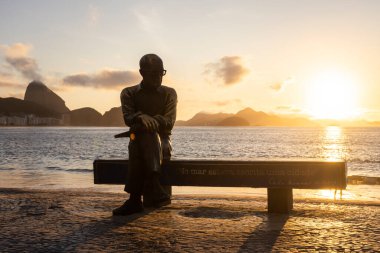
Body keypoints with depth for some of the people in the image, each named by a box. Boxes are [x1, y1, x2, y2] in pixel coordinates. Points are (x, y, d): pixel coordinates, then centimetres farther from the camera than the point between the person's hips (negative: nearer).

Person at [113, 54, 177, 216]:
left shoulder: (169, 93, 8)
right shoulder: (129, 93, 8)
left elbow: (169, 122, -5)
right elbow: (128, 118, -8)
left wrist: (150, 121, -25)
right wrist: (141, 118, -32)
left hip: (162, 142, 0)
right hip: (137, 140, 1)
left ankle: (135, 200, -48)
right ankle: (154, 189, -48)